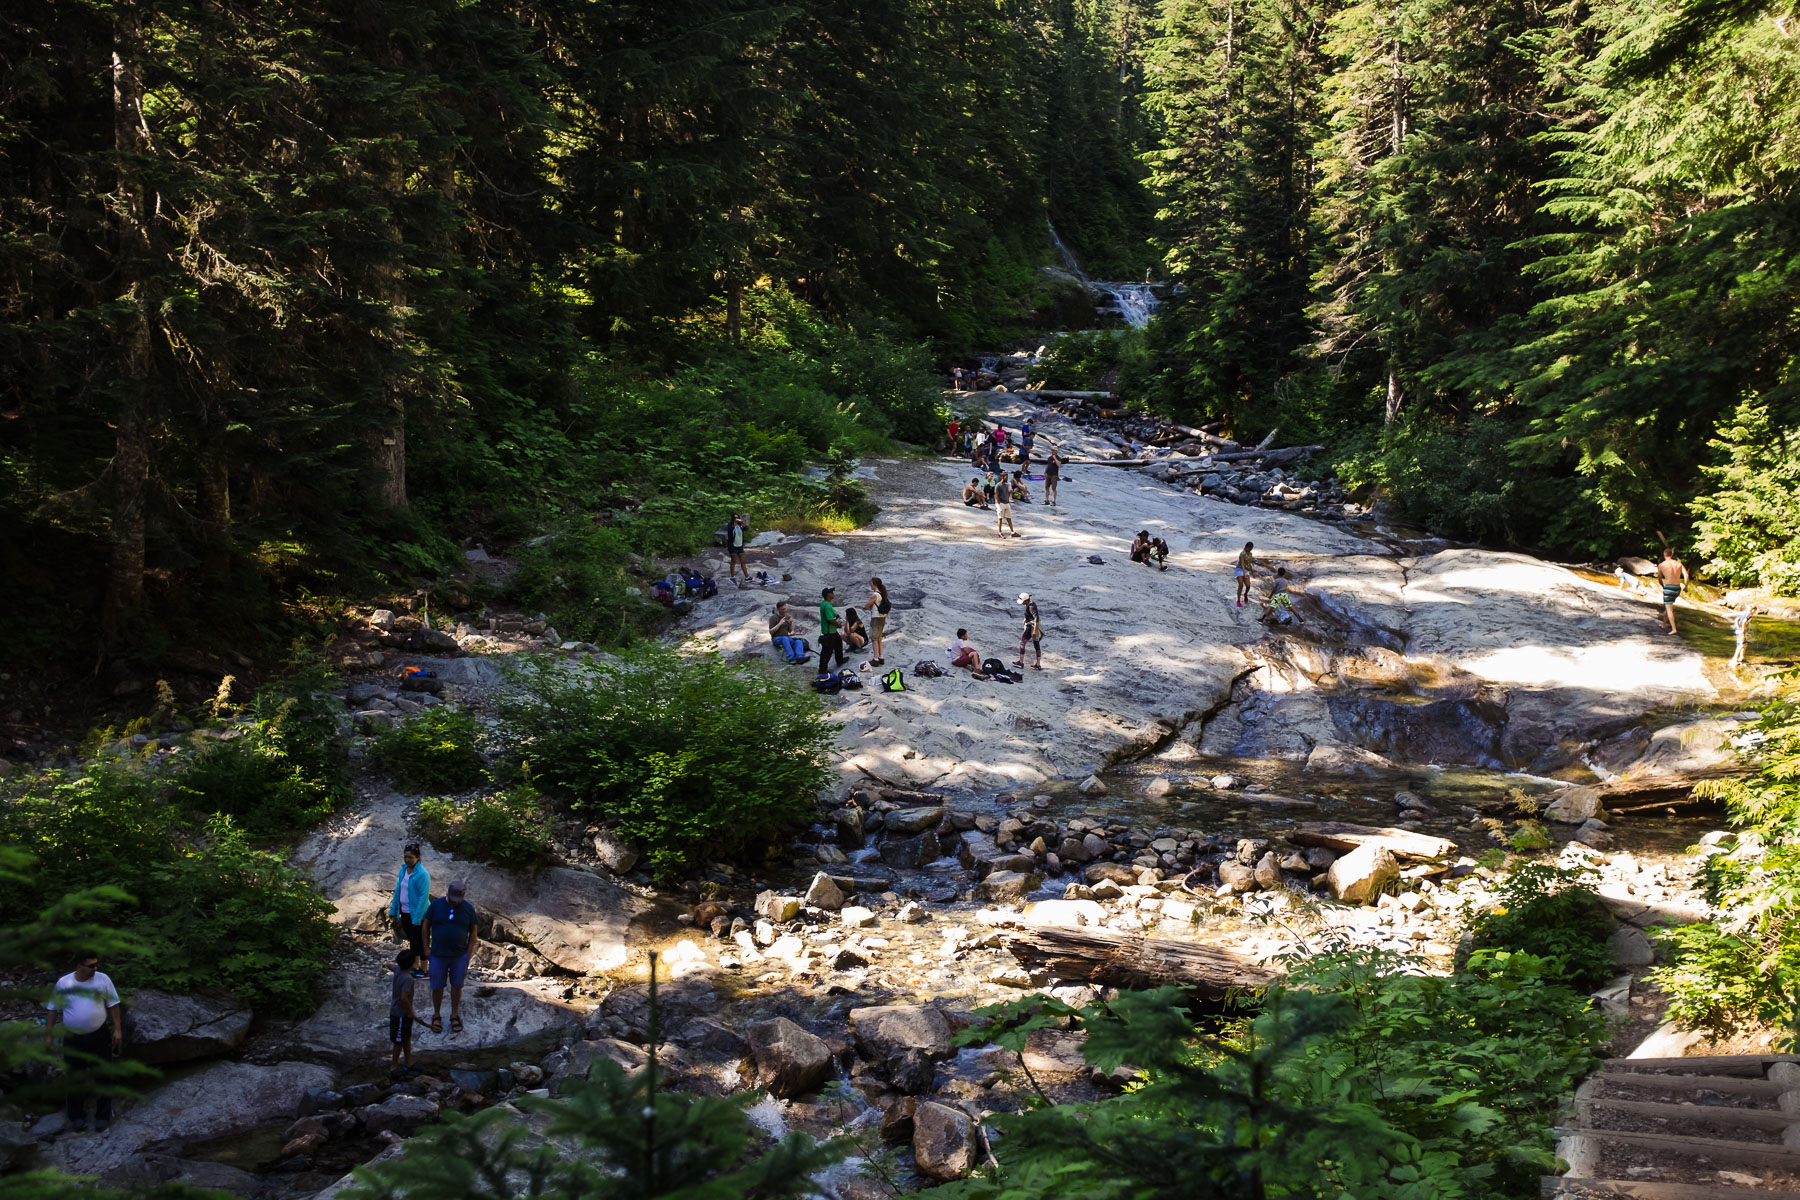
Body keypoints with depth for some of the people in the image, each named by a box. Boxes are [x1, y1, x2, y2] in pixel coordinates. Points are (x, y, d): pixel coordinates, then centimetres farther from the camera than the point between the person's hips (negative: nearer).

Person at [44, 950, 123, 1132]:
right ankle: (77, 1117, 26)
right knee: (75, 1079, 10)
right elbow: (54, 1010, 2)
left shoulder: (103, 979, -6)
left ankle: (102, 1117, 19)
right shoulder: (63, 984, -7)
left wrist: (118, 1029, -2)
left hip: (99, 1035, 0)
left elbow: (112, 1005, 1)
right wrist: (48, 1035, 1)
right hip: (73, 1038, 0)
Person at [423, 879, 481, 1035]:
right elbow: (426, 926, 0)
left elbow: (474, 931, 2)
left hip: (460, 956, 1)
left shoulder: (468, 908, -6)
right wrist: (426, 948, -1)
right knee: (437, 987, 7)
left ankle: (454, 1016, 25)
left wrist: (469, 952, -2)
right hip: (438, 955, -1)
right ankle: (436, 1015, 26)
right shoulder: (436, 905, -9)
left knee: (456, 986, 9)